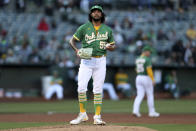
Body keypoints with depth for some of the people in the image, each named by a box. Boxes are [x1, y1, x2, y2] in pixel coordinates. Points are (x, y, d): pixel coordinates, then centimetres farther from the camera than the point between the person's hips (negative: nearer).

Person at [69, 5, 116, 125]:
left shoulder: (107, 29, 8)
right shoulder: (84, 28, 2)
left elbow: (113, 45, 14)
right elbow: (72, 40, 4)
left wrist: (110, 47, -10)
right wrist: (76, 50, -15)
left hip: (100, 62, 1)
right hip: (86, 61, -1)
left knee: (98, 90, 2)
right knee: (81, 87, -10)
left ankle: (97, 117, 5)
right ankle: (83, 114, 3)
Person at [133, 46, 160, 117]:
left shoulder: (137, 60, 12)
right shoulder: (147, 59, -11)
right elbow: (149, 70, -18)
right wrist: (153, 79, -16)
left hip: (138, 77, 6)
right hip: (146, 78, -6)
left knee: (139, 95, 2)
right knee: (150, 95, 6)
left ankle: (135, 111, -17)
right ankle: (151, 112, 12)